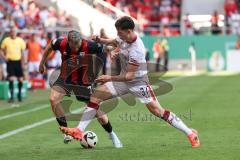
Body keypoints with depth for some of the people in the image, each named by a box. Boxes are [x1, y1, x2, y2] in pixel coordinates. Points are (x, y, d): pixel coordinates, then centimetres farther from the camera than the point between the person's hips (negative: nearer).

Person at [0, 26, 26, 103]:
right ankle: (11, 96, -5)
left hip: (18, 61, 2)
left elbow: (22, 52, 8)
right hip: (10, 62, -2)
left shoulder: (20, 40, 2)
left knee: (20, 79, 3)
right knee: (11, 79, -10)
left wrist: (23, 63, 5)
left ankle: (19, 94, 25)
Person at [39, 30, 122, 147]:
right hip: (65, 79, 2)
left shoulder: (88, 46, -26)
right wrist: (42, 63, 12)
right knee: (53, 99, -23)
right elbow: (49, 47, 3)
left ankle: (112, 135, 26)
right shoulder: (61, 43, -20)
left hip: (83, 81, -1)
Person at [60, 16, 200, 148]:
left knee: (157, 111, -10)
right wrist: (100, 40, 1)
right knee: (95, 97, -3)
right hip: (123, 80, 8)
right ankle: (79, 131, -3)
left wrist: (110, 78, -33)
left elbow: (130, 76, -29)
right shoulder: (123, 38, -7)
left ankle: (190, 133, 1)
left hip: (138, 83, -8)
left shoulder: (136, 50, -31)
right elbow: (114, 41, 19)